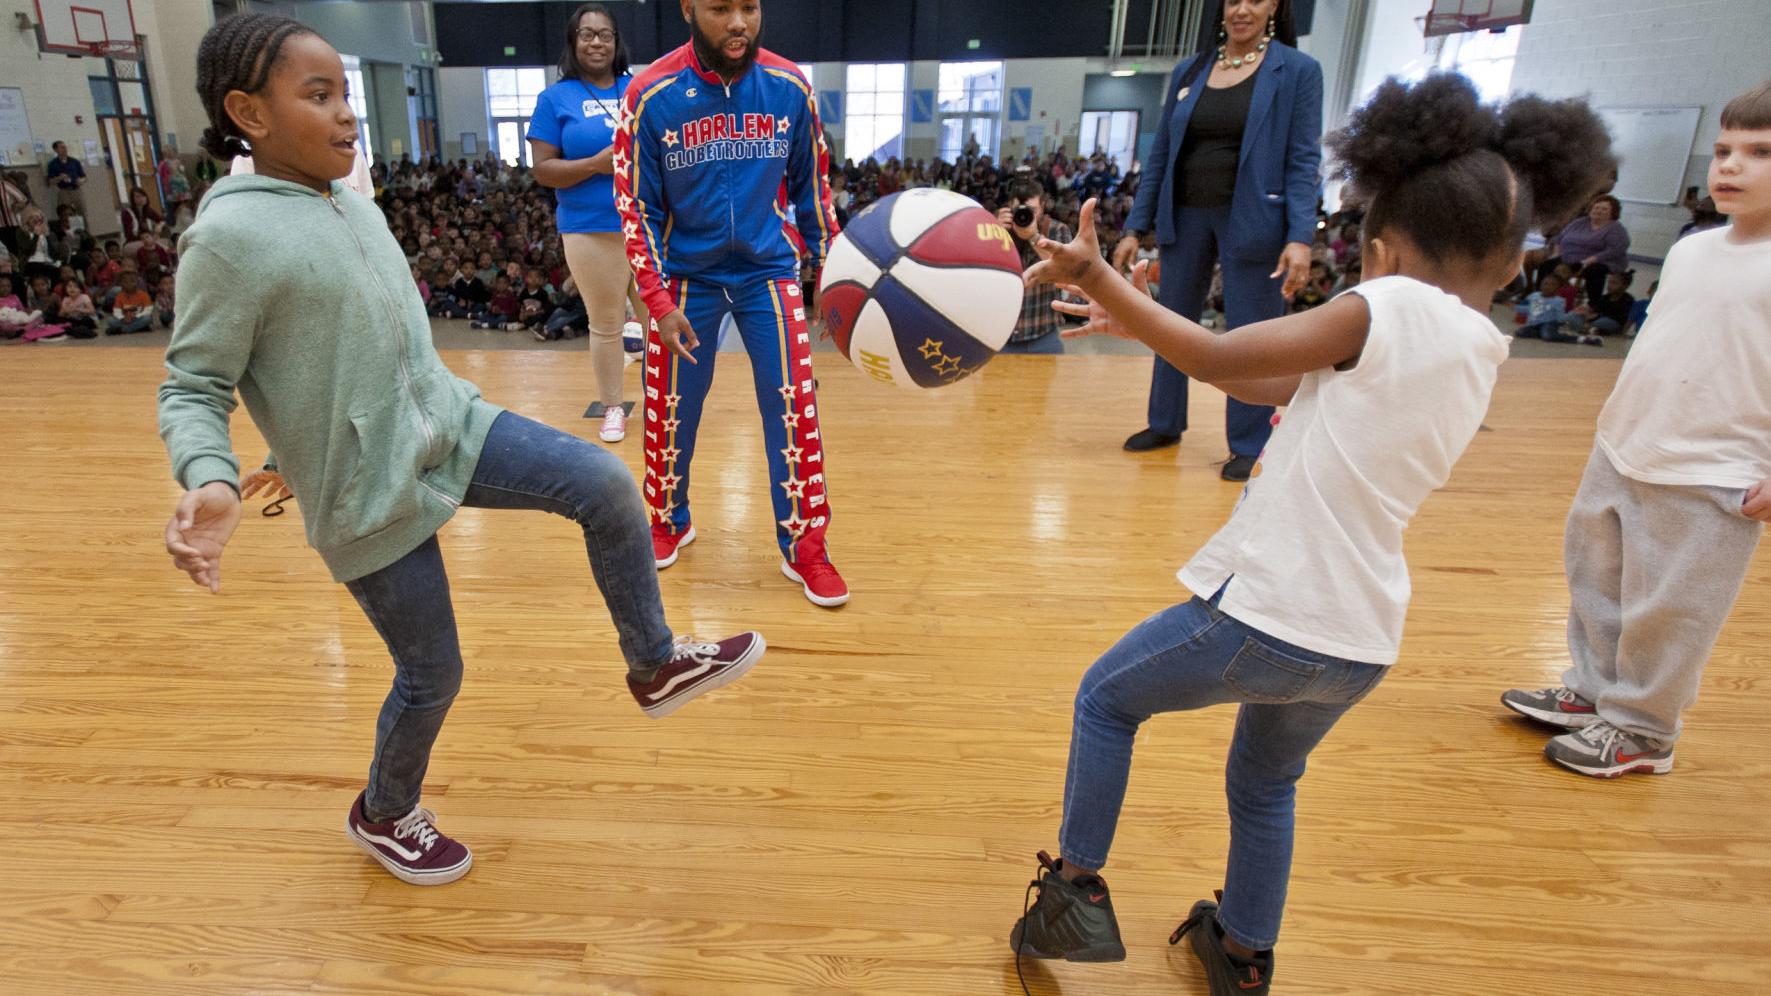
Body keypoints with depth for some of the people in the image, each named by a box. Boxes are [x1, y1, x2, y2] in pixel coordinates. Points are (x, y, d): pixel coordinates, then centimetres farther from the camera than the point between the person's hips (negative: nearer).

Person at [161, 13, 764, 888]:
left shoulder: (355, 205, 7)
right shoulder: (230, 237, -16)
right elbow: (193, 387, -13)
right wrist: (210, 482, -31)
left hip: (451, 428, 7)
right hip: (373, 494, -7)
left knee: (606, 485, -10)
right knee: (433, 673, 5)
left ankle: (655, 666, 8)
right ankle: (382, 816, 36)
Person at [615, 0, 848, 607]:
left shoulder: (790, 87, -6)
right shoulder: (651, 95, -11)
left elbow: (811, 186, 6)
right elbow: (636, 207, -6)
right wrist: (658, 300, -12)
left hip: (769, 271, 1)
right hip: (687, 277, 0)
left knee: (793, 407, -5)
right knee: (672, 412, 8)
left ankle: (804, 547, 9)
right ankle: (670, 523, 33)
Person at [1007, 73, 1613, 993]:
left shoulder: (1388, 308, -13)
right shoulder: (1480, 356, 10)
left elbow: (1219, 359, -11)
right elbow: (1278, 384, 10)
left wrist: (1095, 276, -9)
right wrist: (1142, 323, 12)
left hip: (1265, 613, -7)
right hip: (1362, 648, 8)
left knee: (1105, 700, 17)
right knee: (1266, 784, 30)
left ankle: (1077, 893, 23)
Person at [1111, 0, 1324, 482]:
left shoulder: (1298, 70, -2)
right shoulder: (1188, 71, 9)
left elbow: (1303, 161, -6)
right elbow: (1161, 155, 10)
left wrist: (1301, 236, -17)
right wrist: (1136, 227, 6)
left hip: (1251, 222, -4)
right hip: (1185, 217, 4)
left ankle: (1248, 446, 16)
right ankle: (1165, 424, 29)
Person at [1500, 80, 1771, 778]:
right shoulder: (1690, 249, 7)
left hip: (1708, 481, -7)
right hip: (1620, 455, 7)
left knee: (1666, 610, 3)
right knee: (1596, 581, 18)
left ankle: (1640, 730, 21)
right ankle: (1592, 692, 36)